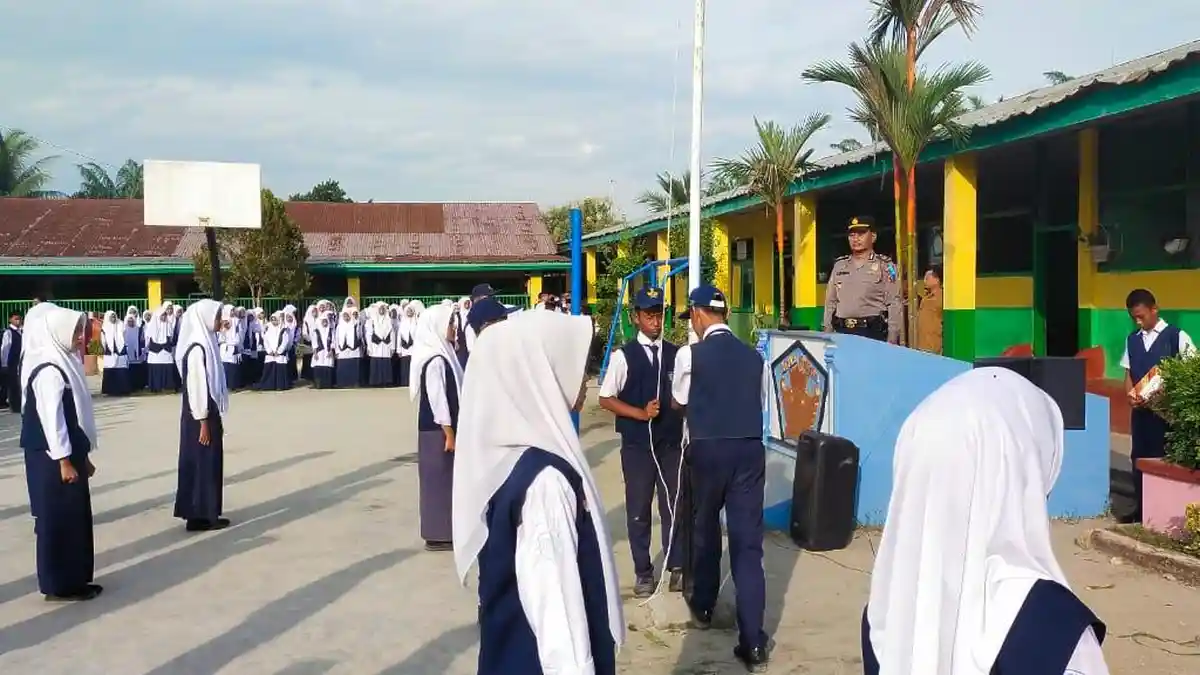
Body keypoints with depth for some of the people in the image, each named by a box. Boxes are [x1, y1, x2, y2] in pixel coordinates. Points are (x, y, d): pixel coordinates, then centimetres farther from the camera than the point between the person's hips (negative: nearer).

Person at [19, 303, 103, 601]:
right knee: (59, 519, -1)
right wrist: (64, 461, -20)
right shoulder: (48, 371, -18)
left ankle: (73, 580, 22)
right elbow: (51, 419, -21)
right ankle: (59, 585, 8)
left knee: (74, 517, 13)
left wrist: (82, 456, 19)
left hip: (68, 454, 10)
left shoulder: (63, 363, 12)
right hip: (53, 458, -10)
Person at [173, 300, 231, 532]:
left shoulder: (206, 343, 10)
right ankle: (201, 516, 7)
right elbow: (195, 388, -20)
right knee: (203, 463, -1)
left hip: (209, 414, 9)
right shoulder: (197, 349, -18)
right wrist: (203, 422, -19)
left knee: (208, 463, 13)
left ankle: (202, 513, 21)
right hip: (200, 416, -9)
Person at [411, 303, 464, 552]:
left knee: (447, 477, 14)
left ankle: (444, 530, 22)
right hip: (437, 430, -9)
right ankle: (437, 535, 5)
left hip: (443, 427, 9)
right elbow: (437, 399, -21)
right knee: (438, 478, -2)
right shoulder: (435, 361, -19)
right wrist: (448, 433, -19)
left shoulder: (443, 355, 10)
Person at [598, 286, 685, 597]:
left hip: (671, 442, 2)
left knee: (673, 505, 9)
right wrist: (641, 414, -15)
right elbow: (606, 399, -5)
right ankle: (643, 572, 21)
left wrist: (687, 430, -2)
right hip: (637, 444, -2)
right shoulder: (623, 356, -6)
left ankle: (677, 567, 24)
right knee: (638, 509, 7)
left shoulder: (676, 354, 2)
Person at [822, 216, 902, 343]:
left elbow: (894, 305, -4)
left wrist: (891, 342, -11)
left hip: (873, 333, -4)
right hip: (842, 333, 5)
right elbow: (830, 302, 18)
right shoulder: (839, 265, 15)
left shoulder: (885, 266, 0)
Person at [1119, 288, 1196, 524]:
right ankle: (1141, 507, 19)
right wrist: (1130, 394, -9)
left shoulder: (1177, 337, -6)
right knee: (1139, 456, 9)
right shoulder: (1132, 339, 9)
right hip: (1139, 409, 5)